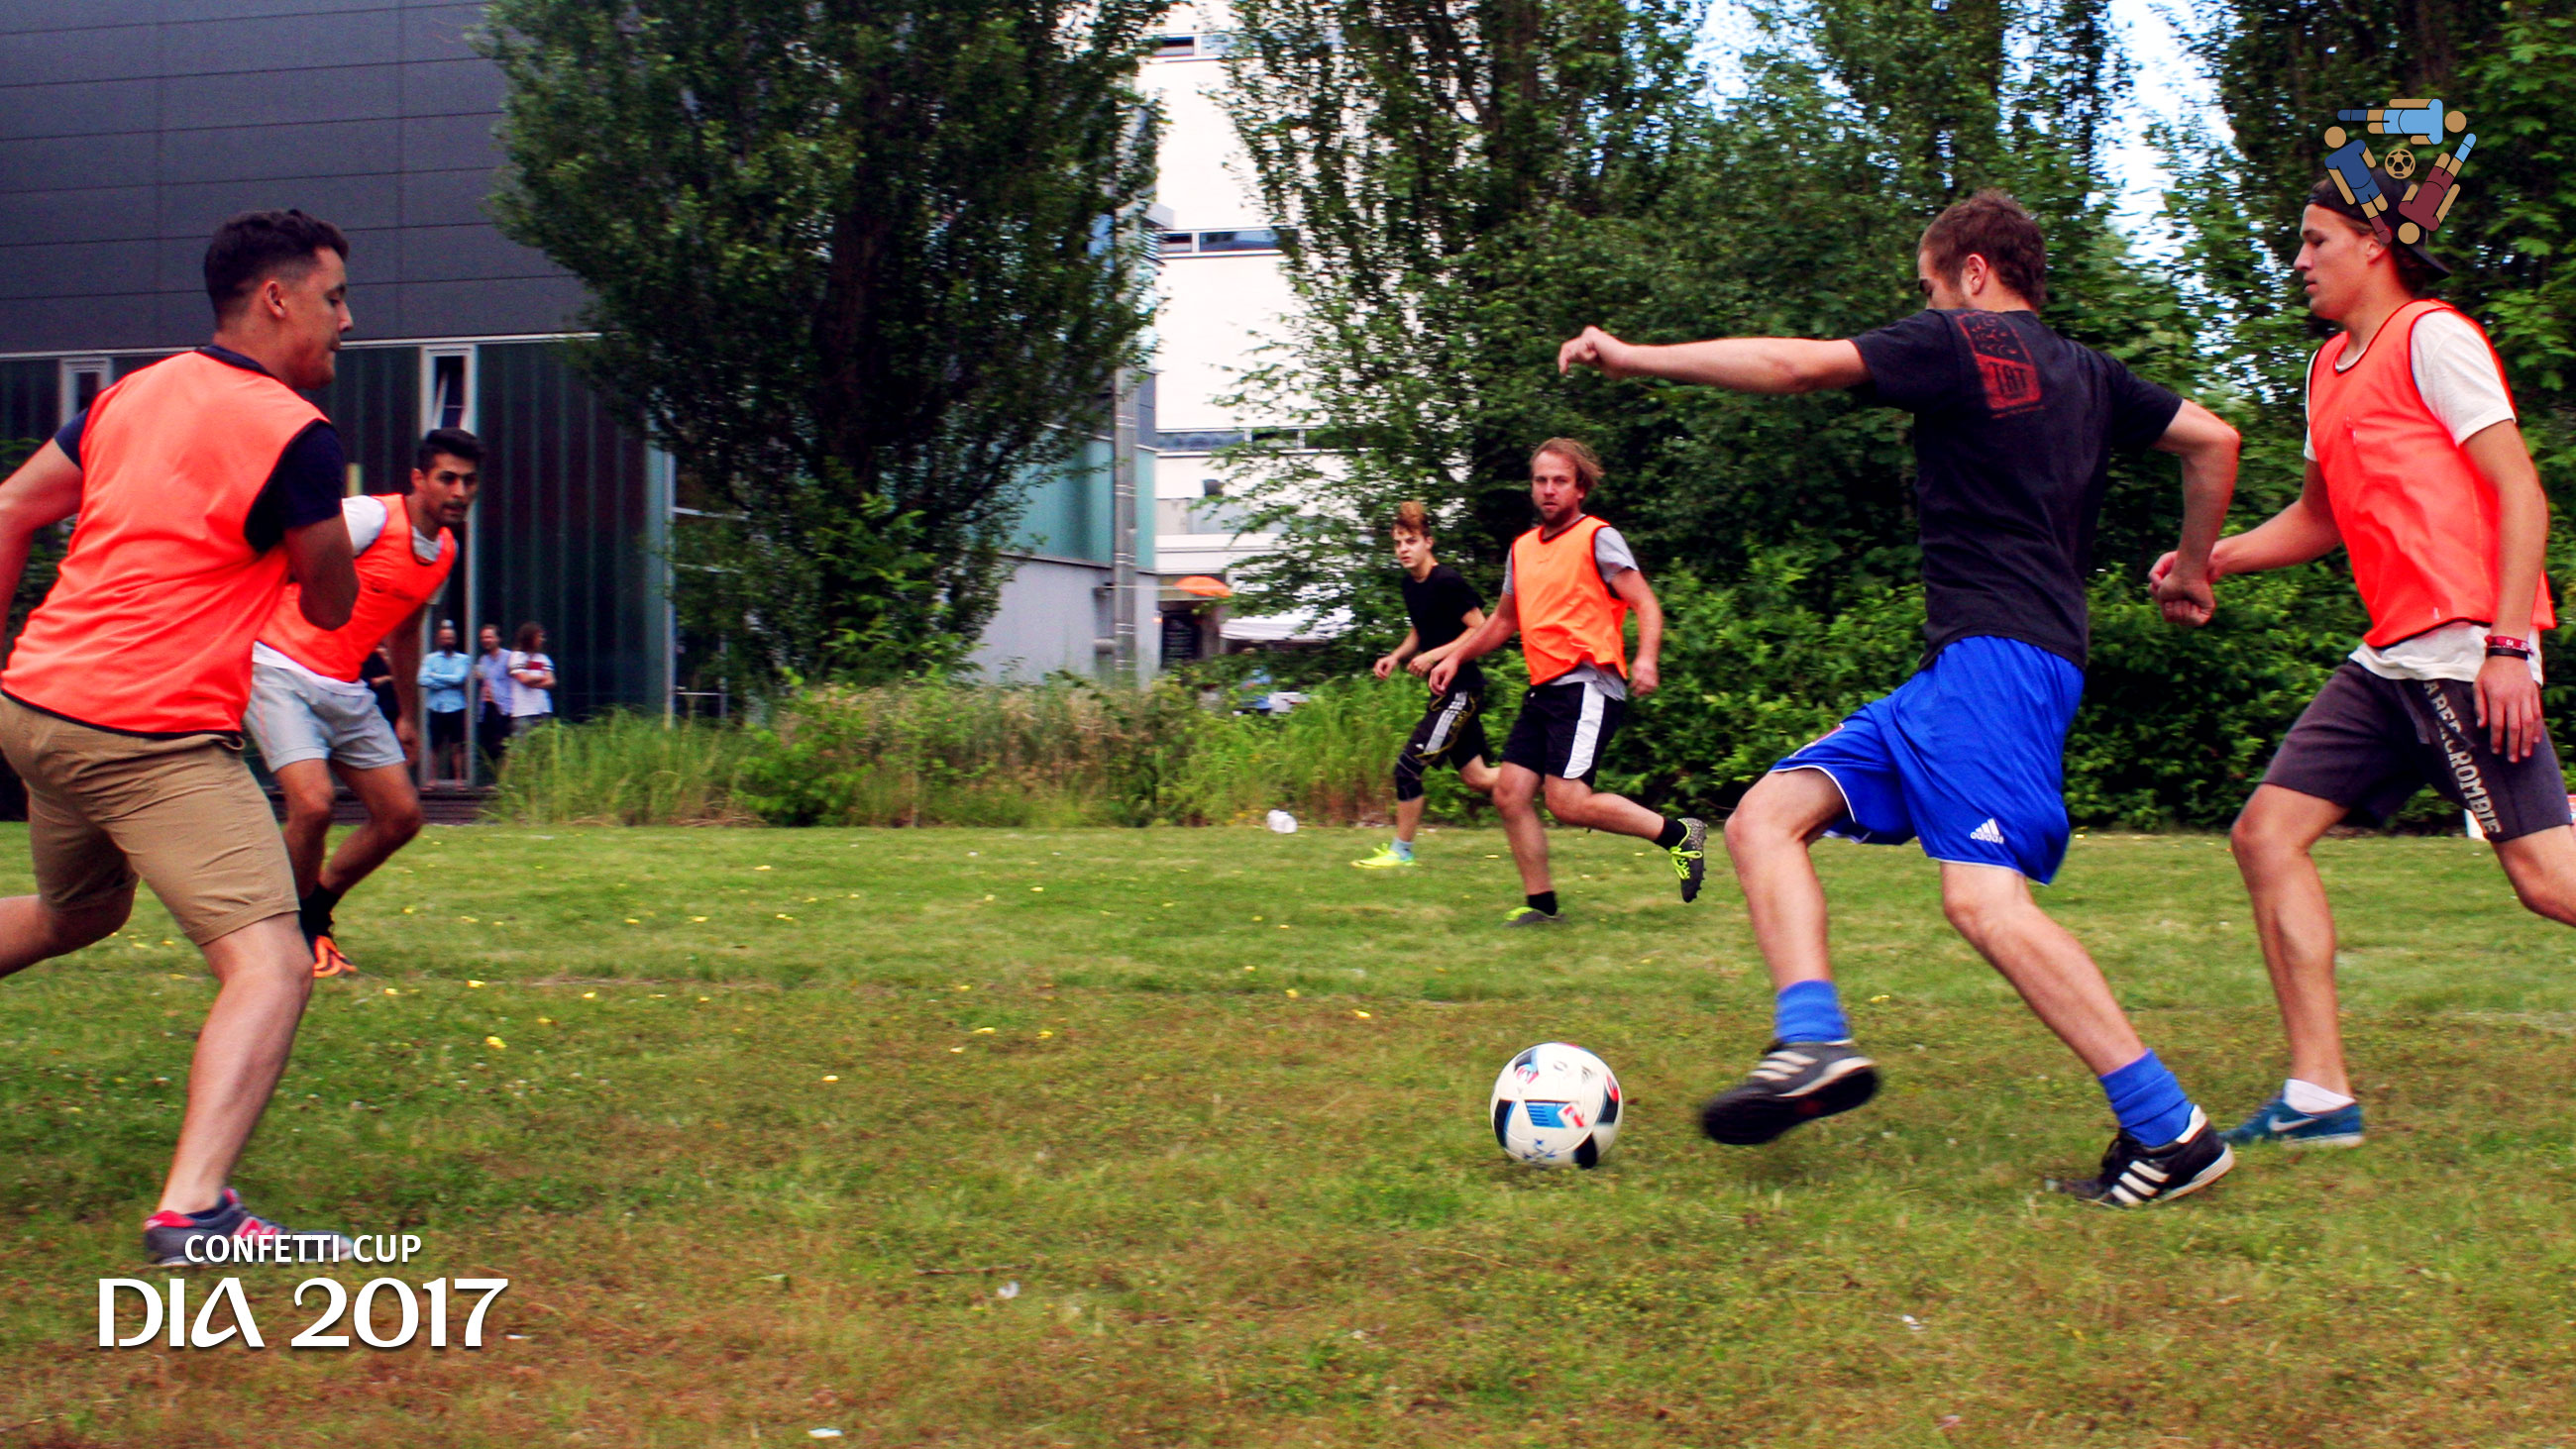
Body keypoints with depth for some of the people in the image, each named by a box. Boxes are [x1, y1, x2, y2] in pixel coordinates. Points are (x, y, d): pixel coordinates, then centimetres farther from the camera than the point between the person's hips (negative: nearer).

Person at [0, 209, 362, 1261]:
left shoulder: (137, 390, 11)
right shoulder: (294, 435, -12)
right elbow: (329, 607, -1)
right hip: (154, 738, -9)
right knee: (271, 967, -14)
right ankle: (191, 1212, -28)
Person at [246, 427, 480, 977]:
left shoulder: (445, 550, 10)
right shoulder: (371, 517, -15)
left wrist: (407, 716, 27)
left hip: (346, 691, 8)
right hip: (279, 670, -8)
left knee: (401, 815, 3)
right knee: (313, 804, -23)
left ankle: (314, 916, 22)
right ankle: (293, 934, 0)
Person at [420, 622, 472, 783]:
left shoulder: (463, 659, 8)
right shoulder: (430, 658, 9)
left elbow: (459, 678, -9)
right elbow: (423, 680, -6)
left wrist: (435, 676, -4)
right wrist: (450, 682, -8)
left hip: (456, 708, -1)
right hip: (436, 709, 1)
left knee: (456, 747, 0)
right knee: (435, 746, 2)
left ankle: (459, 780, 3)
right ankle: (432, 780, 7)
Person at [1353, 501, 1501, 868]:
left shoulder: (1448, 582, -17)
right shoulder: (1409, 585, 10)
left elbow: (1480, 630, -17)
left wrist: (1435, 655, -22)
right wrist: (1396, 657, 7)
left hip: (1462, 689, -10)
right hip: (1446, 690, 10)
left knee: (1409, 765, -11)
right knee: (1476, 778, 14)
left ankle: (1401, 851, 2)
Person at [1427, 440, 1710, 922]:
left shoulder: (1598, 538, -4)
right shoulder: (1522, 548, 17)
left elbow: (1646, 604, -11)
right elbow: (1503, 621, 31)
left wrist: (1647, 659, -28)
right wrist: (1456, 658, 19)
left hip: (1588, 684, -8)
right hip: (1543, 689, 8)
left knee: (1567, 801, -17)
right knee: (1510, 793, 1)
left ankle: (1679, 835, -3)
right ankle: (1540, 902, 11)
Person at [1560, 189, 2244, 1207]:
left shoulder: (1961, 341, -1)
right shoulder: (2086, 374, 22)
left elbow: (1794, 365, -9)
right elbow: (2214, 442, 24)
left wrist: (1633, 357, -1)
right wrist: (2192, 567, 37)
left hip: (1996, 655, -10)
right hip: (1961, 671, 10)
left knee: (1985, 900, -21)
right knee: (1766, 817, 3)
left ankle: (2171, 1132, -18)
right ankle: (1812, 1041, -16)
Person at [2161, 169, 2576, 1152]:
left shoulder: (2432, 337, -5)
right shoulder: (2331, 366, 20)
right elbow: (2321, 518, 32)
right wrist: (2213, 557, 16)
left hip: (2466, 650, -9)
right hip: (2392, 657, 9)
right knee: (2266, 832, 2)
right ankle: (2318, 1096, 3)